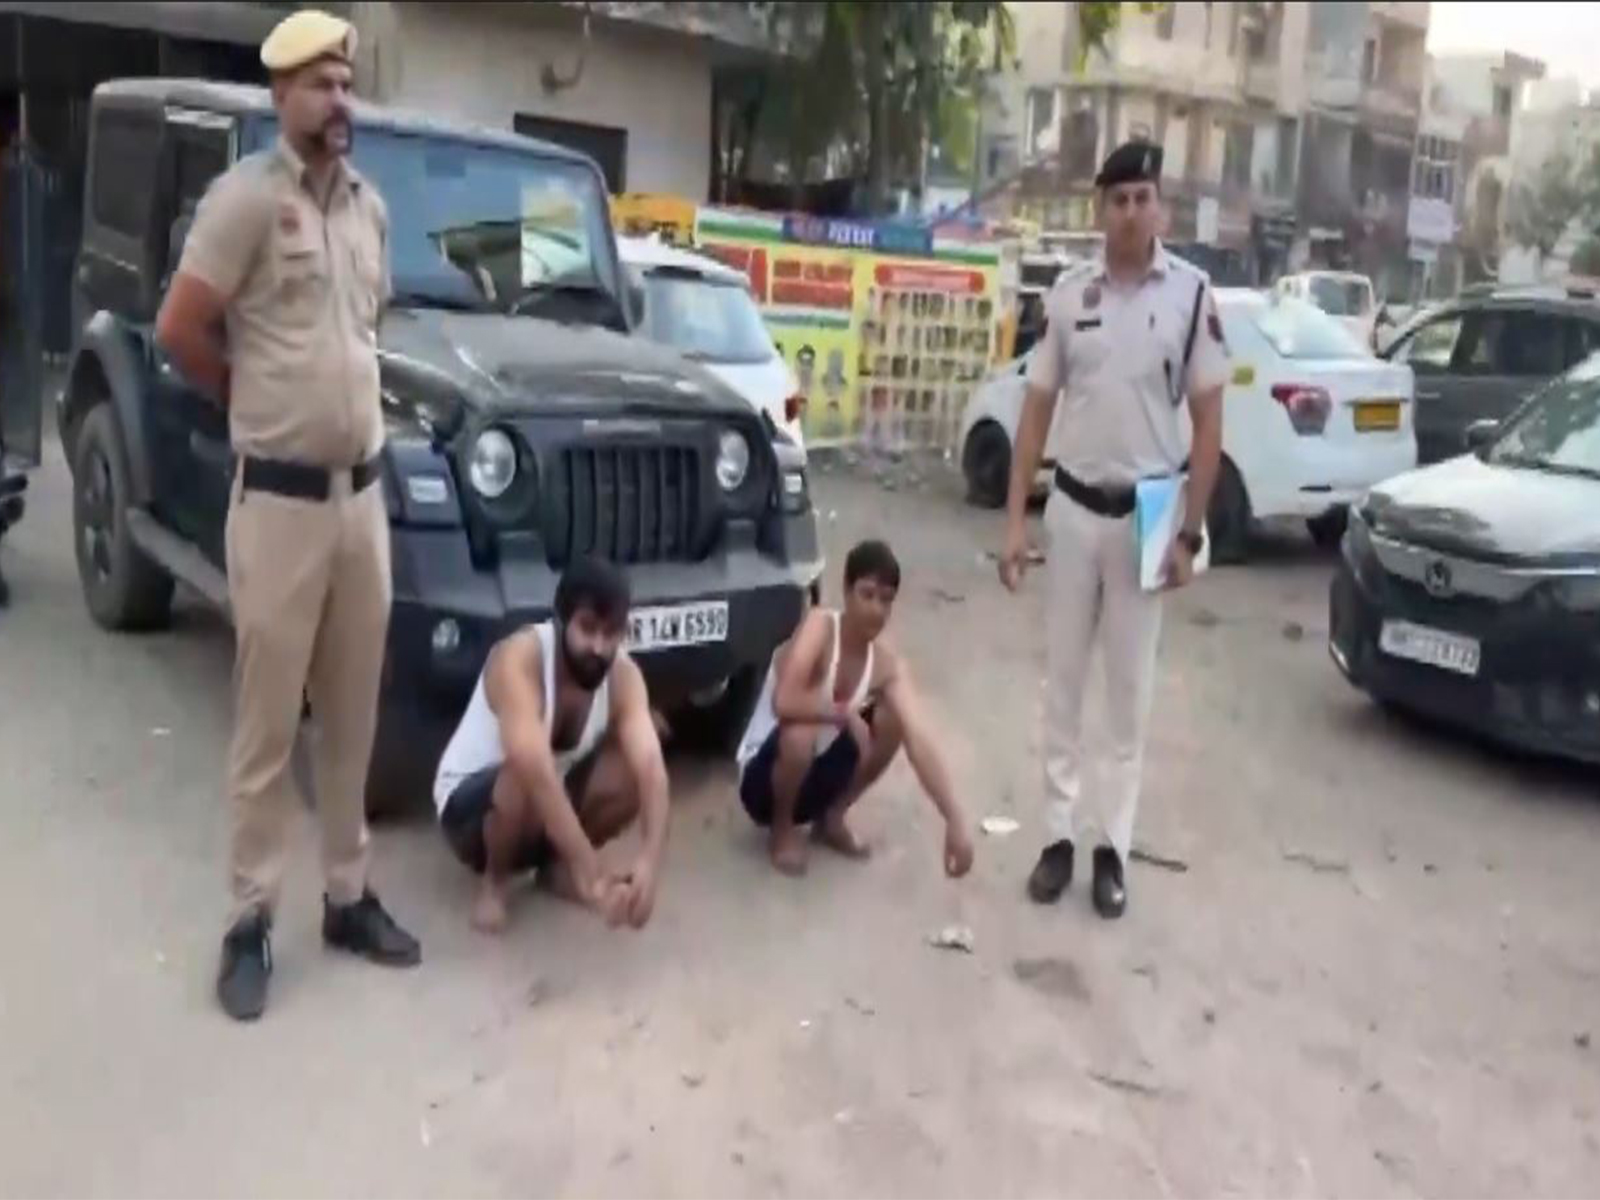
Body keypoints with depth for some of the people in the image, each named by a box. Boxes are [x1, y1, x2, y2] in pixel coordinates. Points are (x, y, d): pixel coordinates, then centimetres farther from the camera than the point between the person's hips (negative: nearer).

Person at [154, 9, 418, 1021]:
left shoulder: (369, 206, 11)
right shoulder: (247, 196, -9)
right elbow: (179, 330, -10)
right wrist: (264, 399, 3)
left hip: (364, 490, 6)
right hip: (280, 496, -6)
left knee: (352, 713, 12)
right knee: (269, 719, 2)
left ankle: (350, 897, 25)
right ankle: (252, 920, 14)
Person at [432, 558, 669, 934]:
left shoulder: (623, 674, -18)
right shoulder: (520, 657, -33)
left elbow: (651, 766, -32)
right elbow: (536, 771, -46)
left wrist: (650, 862, -49)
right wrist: (591, 874, -53)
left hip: (556, 798, 5)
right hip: (469, 804, -4)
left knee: (632, 766, -23)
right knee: (524, 782, -38)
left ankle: (558, 865, 3)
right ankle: (495, 879, -6)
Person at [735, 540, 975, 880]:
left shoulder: (888, 665, -12)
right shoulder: (820, 625, -25)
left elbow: (920, 740, -24)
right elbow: (784, 702, -41)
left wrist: (955, 821, -35)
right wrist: (846, 714, -26)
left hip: (816, 773, 5)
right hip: (763, 777, -5)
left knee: (892, 719, -13)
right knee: (800, 733, -36)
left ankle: (832, 818, 6)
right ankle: (782, 829, -5)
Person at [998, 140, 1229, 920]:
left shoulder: (1192, 294, -5)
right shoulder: (1067, 296, 1)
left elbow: (1208, 421, -3)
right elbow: (1036, 411, 5)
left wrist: (1190, 533, -8)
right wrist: (1014, 522, 0)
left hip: (1146, 514, -2)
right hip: (1074, 508, 2)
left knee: (1131, 689, 7)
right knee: (1062, 680, 8)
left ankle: (1114, 847, 17)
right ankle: (1059, 834, 19)